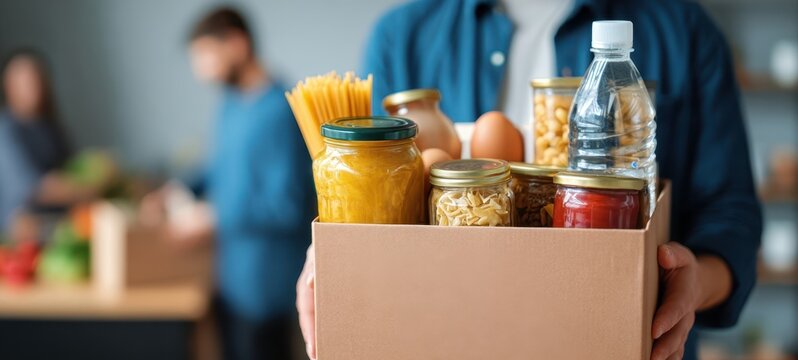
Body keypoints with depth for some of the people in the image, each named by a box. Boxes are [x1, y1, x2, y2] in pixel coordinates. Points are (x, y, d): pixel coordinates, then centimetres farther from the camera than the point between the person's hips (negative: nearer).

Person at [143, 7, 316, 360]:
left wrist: (214, 218, -16)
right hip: (231, 278, 8)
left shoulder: (280, 112, -20)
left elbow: (286, 206, -22)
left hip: (265, 283, -8)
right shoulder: (231, 105, 7)